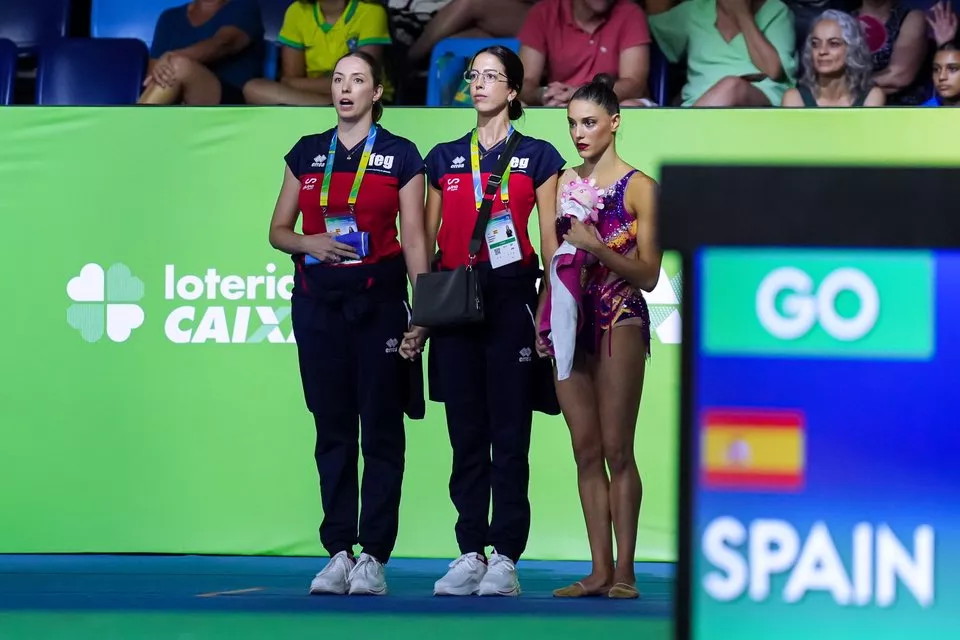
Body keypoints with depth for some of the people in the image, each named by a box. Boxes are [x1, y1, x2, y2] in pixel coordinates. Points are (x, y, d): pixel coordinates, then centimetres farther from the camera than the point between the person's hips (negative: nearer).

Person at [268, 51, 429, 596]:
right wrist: (309, 243, -9)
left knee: (381, 428, -3)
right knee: (333, 428, 4)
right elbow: (278, 230, 14)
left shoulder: (400, 156, 2)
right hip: (318, 300, 3)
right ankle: (339, 554, 7)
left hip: (379, 299, -3)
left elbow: (415, 241, -1)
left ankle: (374, 558, -2)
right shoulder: (307, 153, 11)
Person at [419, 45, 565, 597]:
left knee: (509, 433, -3)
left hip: (511, 298, -3)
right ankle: (470, 555, 8)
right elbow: (428, 240, 14)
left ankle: (505, 558, -1)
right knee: (466, 433, 4)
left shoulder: (537, 157, 4)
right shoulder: (445, 158, 13)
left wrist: (547, 311, -6)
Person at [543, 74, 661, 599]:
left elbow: (649, 275, -4)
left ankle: (624, 572, -6)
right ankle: (599, 570, 7)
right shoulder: (563, 183, 12)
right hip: (571, 319, 5)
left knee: (616, 448, -9)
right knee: (586, 451, 4)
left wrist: (597, 247, -16)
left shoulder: (638, 188, -1)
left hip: (620, 319, -5)